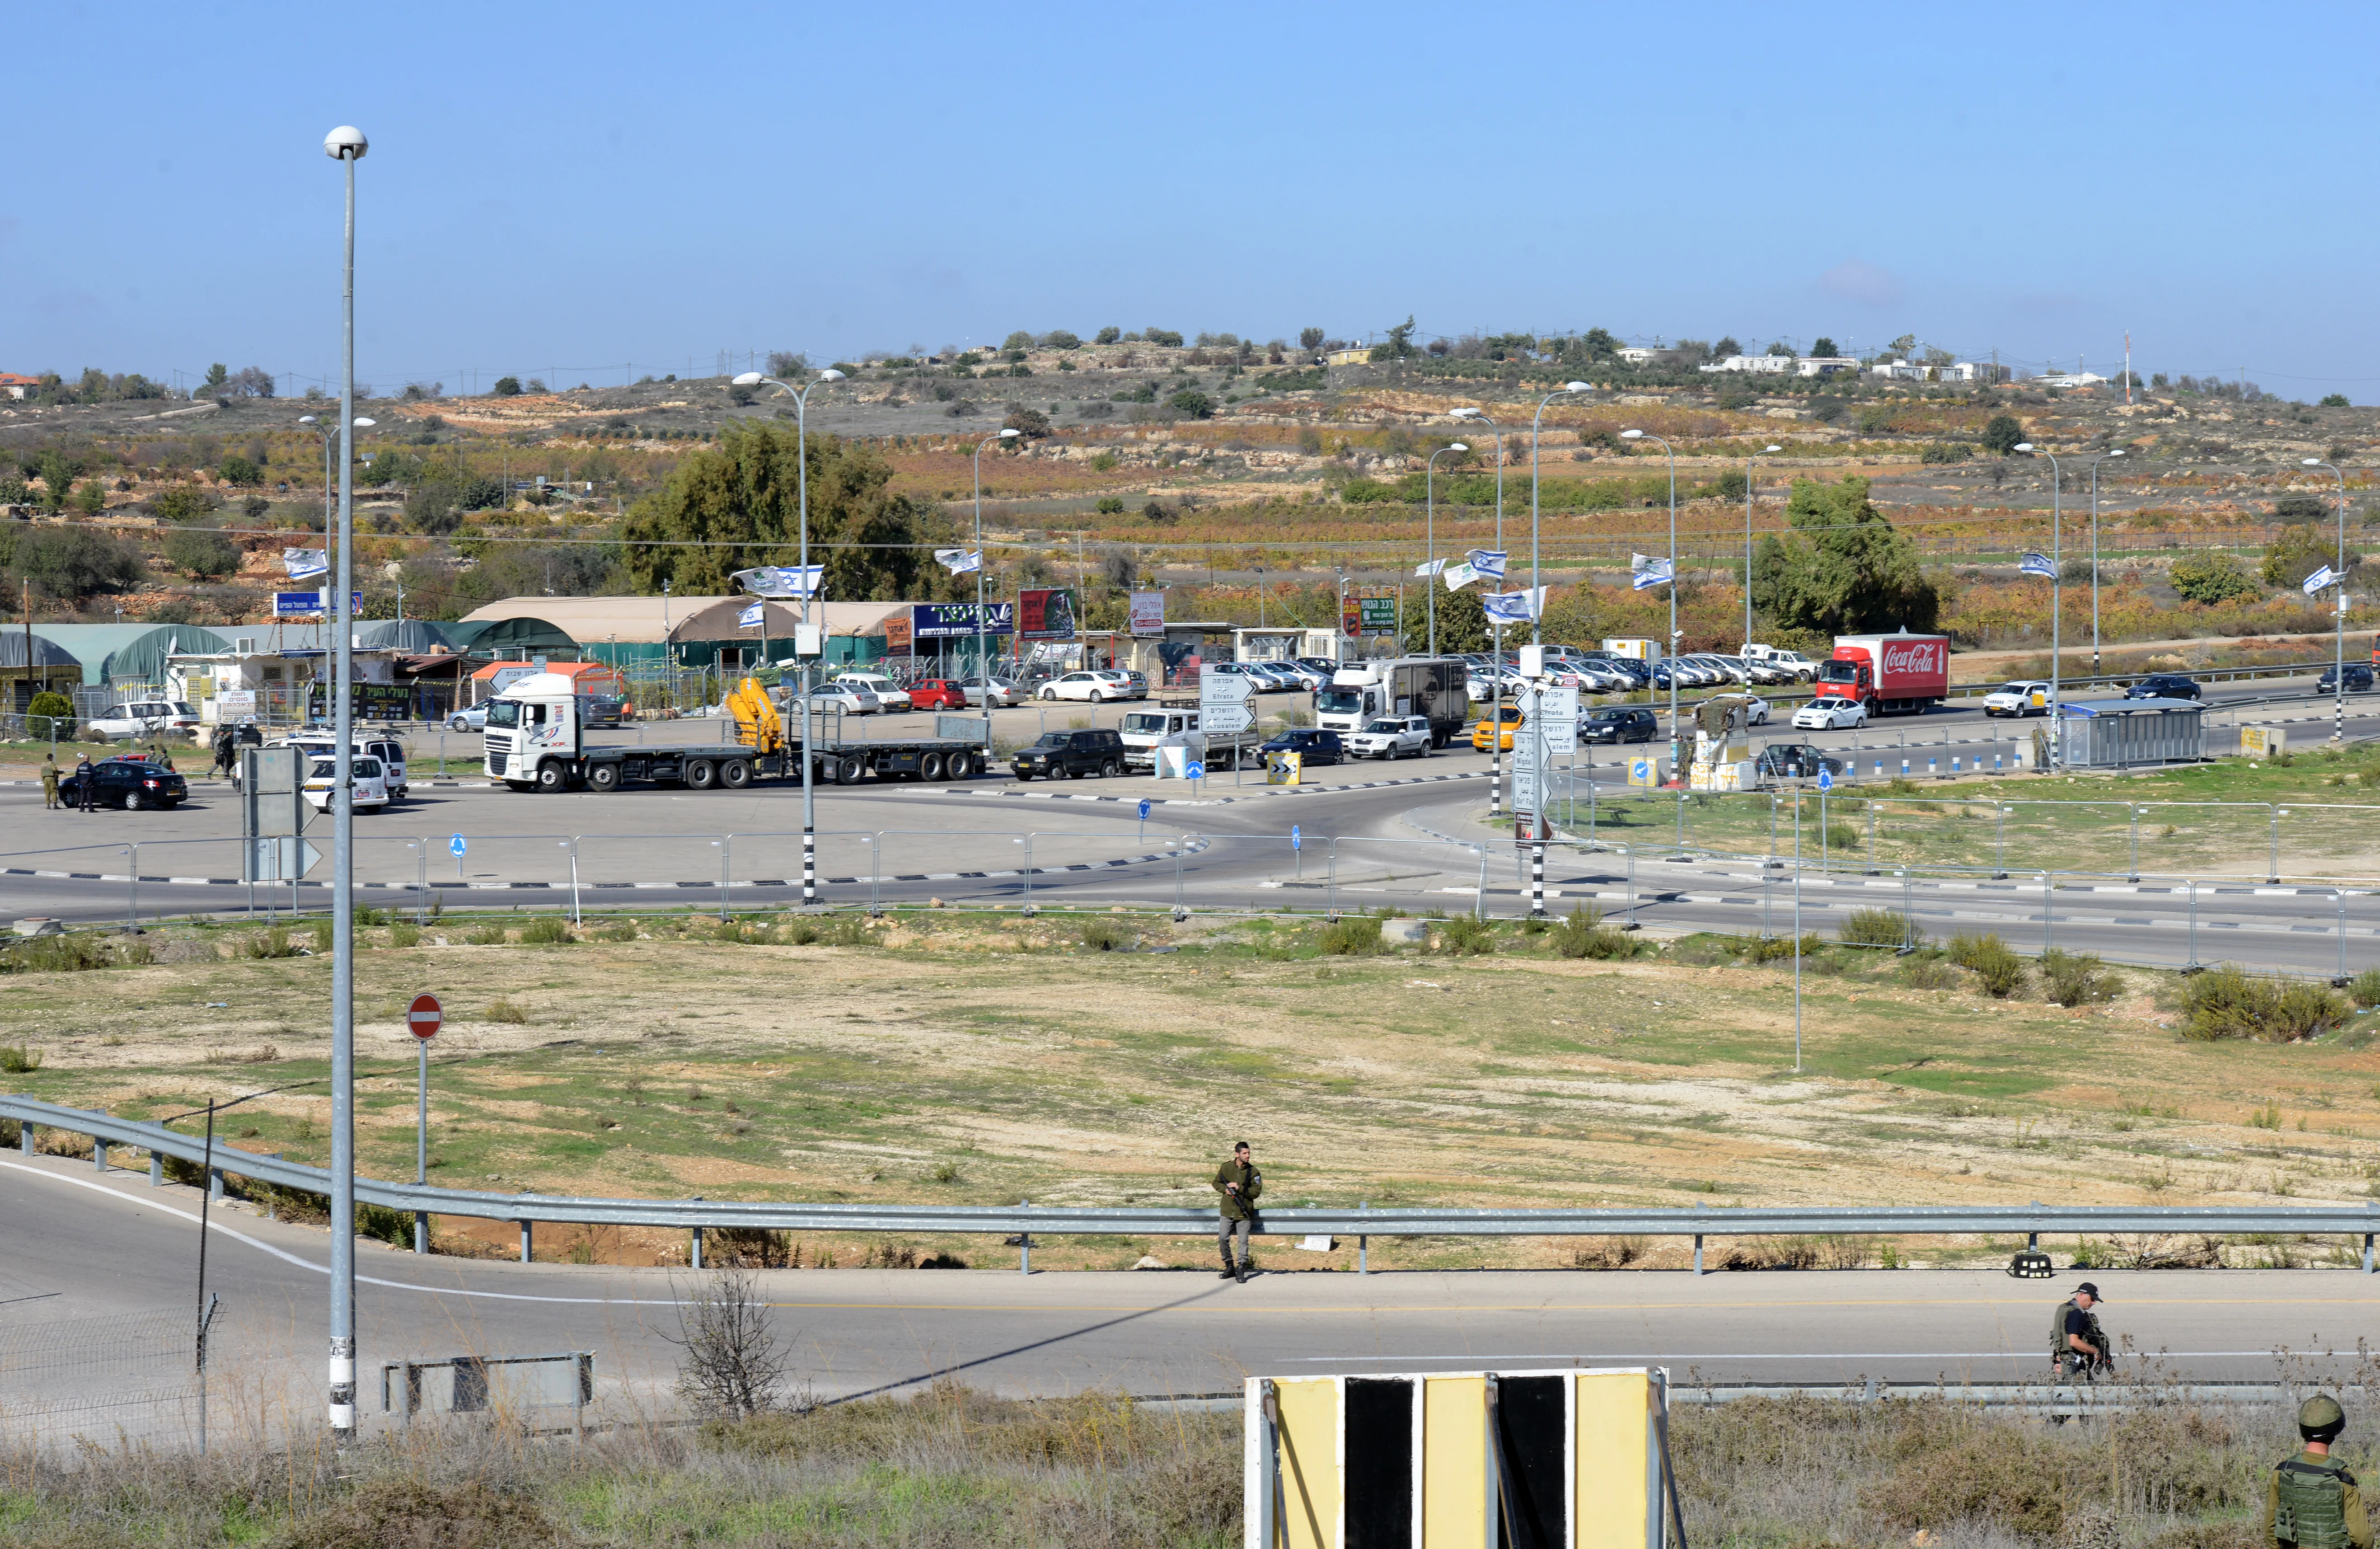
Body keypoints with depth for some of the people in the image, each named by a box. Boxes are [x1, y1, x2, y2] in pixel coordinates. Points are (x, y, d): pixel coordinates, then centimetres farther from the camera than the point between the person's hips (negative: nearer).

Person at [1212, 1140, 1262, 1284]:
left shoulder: (1253, 1172, -3)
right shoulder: (1226, 1168, 2)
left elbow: (1256, 1191, -7)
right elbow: (1216, 1183, 14)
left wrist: (1240, 1189, -17)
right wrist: (1225, 1189, -7)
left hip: (1244, 1213, -2)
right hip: (1227, 1211, 2)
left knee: (1243, 1242, -1)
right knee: (1222, 1239, -3)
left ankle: (1241, 1271, 6)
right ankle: (1229, 1267, 14)